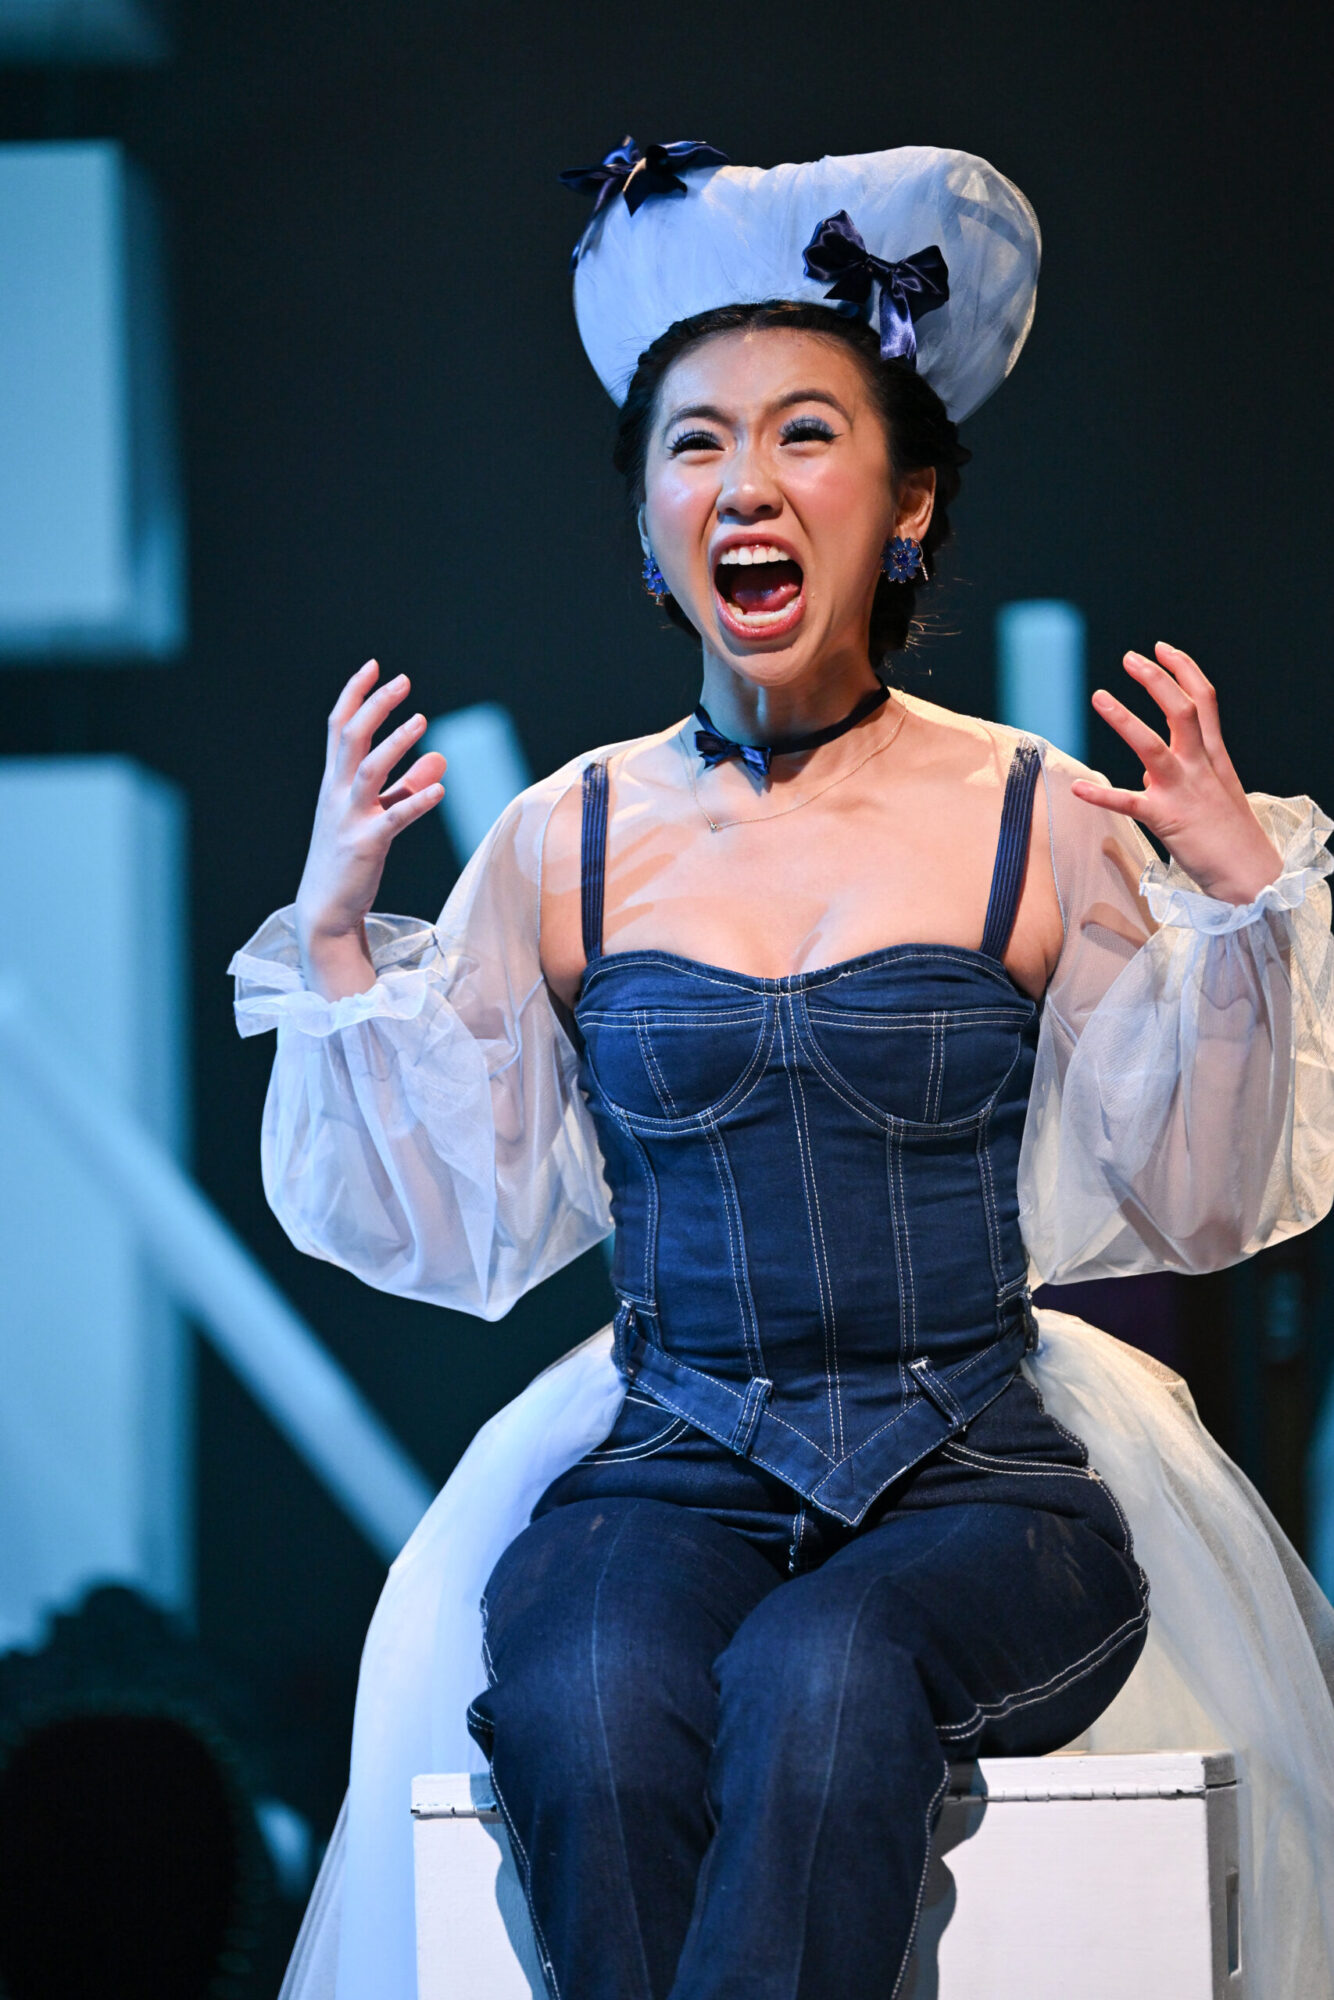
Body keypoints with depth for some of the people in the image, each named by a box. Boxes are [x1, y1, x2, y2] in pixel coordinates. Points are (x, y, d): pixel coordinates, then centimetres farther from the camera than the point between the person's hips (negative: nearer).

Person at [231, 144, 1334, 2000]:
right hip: (672, 1474, 1)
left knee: (823, 1681, -35)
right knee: (587, 1706, -33)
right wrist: (334, 942, 0)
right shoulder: (568, 844, 8)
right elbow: (443, 1226, 10)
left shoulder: (1040, 823, 4)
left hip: (979, 1478, -1)